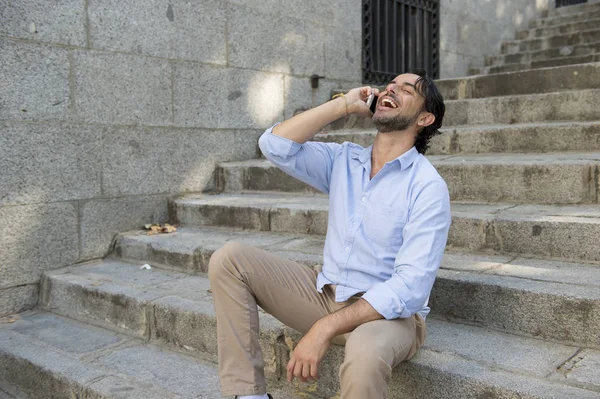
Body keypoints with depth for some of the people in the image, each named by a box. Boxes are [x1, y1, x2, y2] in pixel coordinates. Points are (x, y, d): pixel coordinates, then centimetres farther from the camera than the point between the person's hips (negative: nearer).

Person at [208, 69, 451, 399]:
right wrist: (344, 104, -6)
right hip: (325, 294, 6)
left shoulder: (428, 187, -13)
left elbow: (410, 286, -21)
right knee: (229, 258, -10)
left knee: (363, 357, -42)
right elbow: (274, 145, -7)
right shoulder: (343, 159, 5)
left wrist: (325, 328, -27)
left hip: (389, 311, -5)